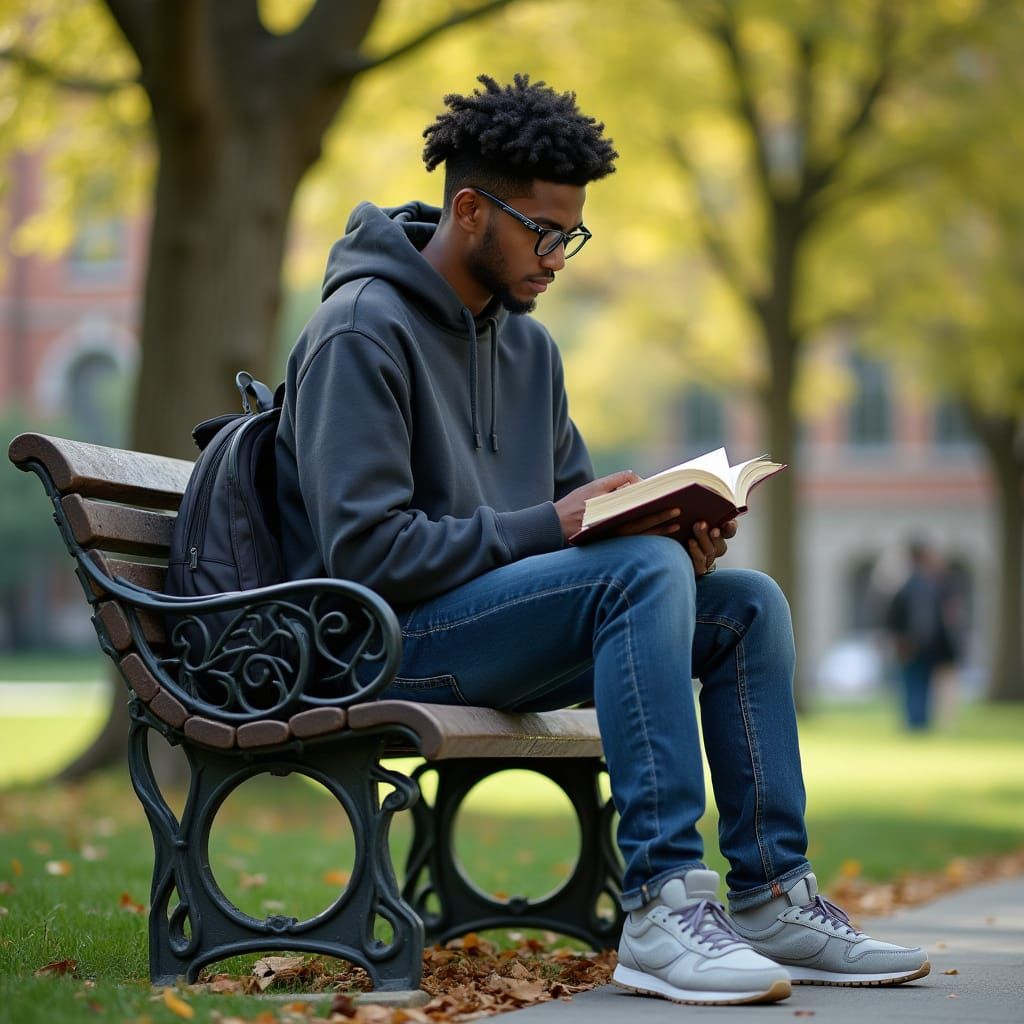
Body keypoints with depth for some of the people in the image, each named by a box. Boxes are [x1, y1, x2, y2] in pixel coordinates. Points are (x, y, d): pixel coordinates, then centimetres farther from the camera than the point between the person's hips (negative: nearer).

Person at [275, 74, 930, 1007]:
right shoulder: (362, 332, -13)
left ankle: (773, 897, -4)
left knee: (747, 603, -3)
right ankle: (663, 907, -35)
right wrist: (545, 527, -23)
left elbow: (578, 505, 17)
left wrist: (666, 525, -6)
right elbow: (363, 550, -21)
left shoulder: (528, 346, 16)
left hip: (501, 630, 9)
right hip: (383, 641, -9)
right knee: (644, 571, -30)